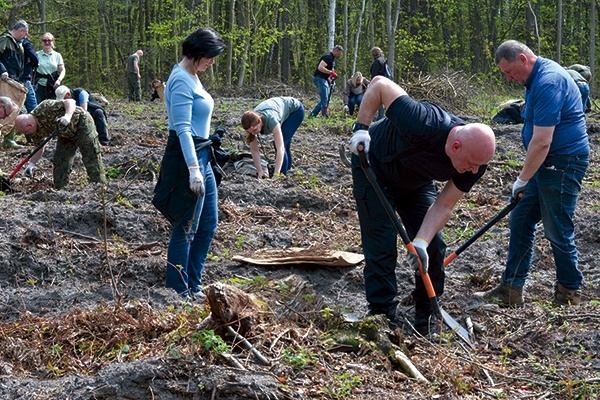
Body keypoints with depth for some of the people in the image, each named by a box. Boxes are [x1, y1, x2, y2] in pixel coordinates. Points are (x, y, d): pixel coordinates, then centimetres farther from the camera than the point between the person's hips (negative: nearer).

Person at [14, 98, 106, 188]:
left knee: (90, 158, -11)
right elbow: (39, 149, 5)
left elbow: (71, 102, -30)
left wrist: (67, 116, -48)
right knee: (59, 161, 3)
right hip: (66, 134, 8)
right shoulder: (36, 131, -6)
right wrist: (31, 164, -9)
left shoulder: (45, 109, -30)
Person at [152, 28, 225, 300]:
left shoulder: (191, 76, 13)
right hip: (186, 156, -10)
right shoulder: (182, 81, -17)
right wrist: (193, 168, -28)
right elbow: (182, 128, -23)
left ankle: (193, 285, 24)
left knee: (208, 223, 15)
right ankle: (177, 292, 9)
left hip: (201, 155, 10)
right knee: (186, 229, -1)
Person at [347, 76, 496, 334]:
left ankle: (427, 319, 17)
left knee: (433, 249, 2)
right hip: (374, 169, -5)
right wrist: (361, 128, -34)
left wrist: (421, 241, -33)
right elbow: (379, 84, -32)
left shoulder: (476, 160, -26)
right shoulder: (423, 125, -43)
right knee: (382, 248, -10)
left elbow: (443, 206, -19)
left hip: (416, 184, 5)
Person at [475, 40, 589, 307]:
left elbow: (541, 142, -26)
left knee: (558, 231, -1)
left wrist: (522, 180, -16)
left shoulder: (548, 82, -23)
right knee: (520, 222, 10)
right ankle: (511, 290, 15)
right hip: (545, 163, 11)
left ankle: (570, 293, 16)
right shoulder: (537, 79, 11)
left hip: (563, 164, -10)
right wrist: (526, 177, 22)